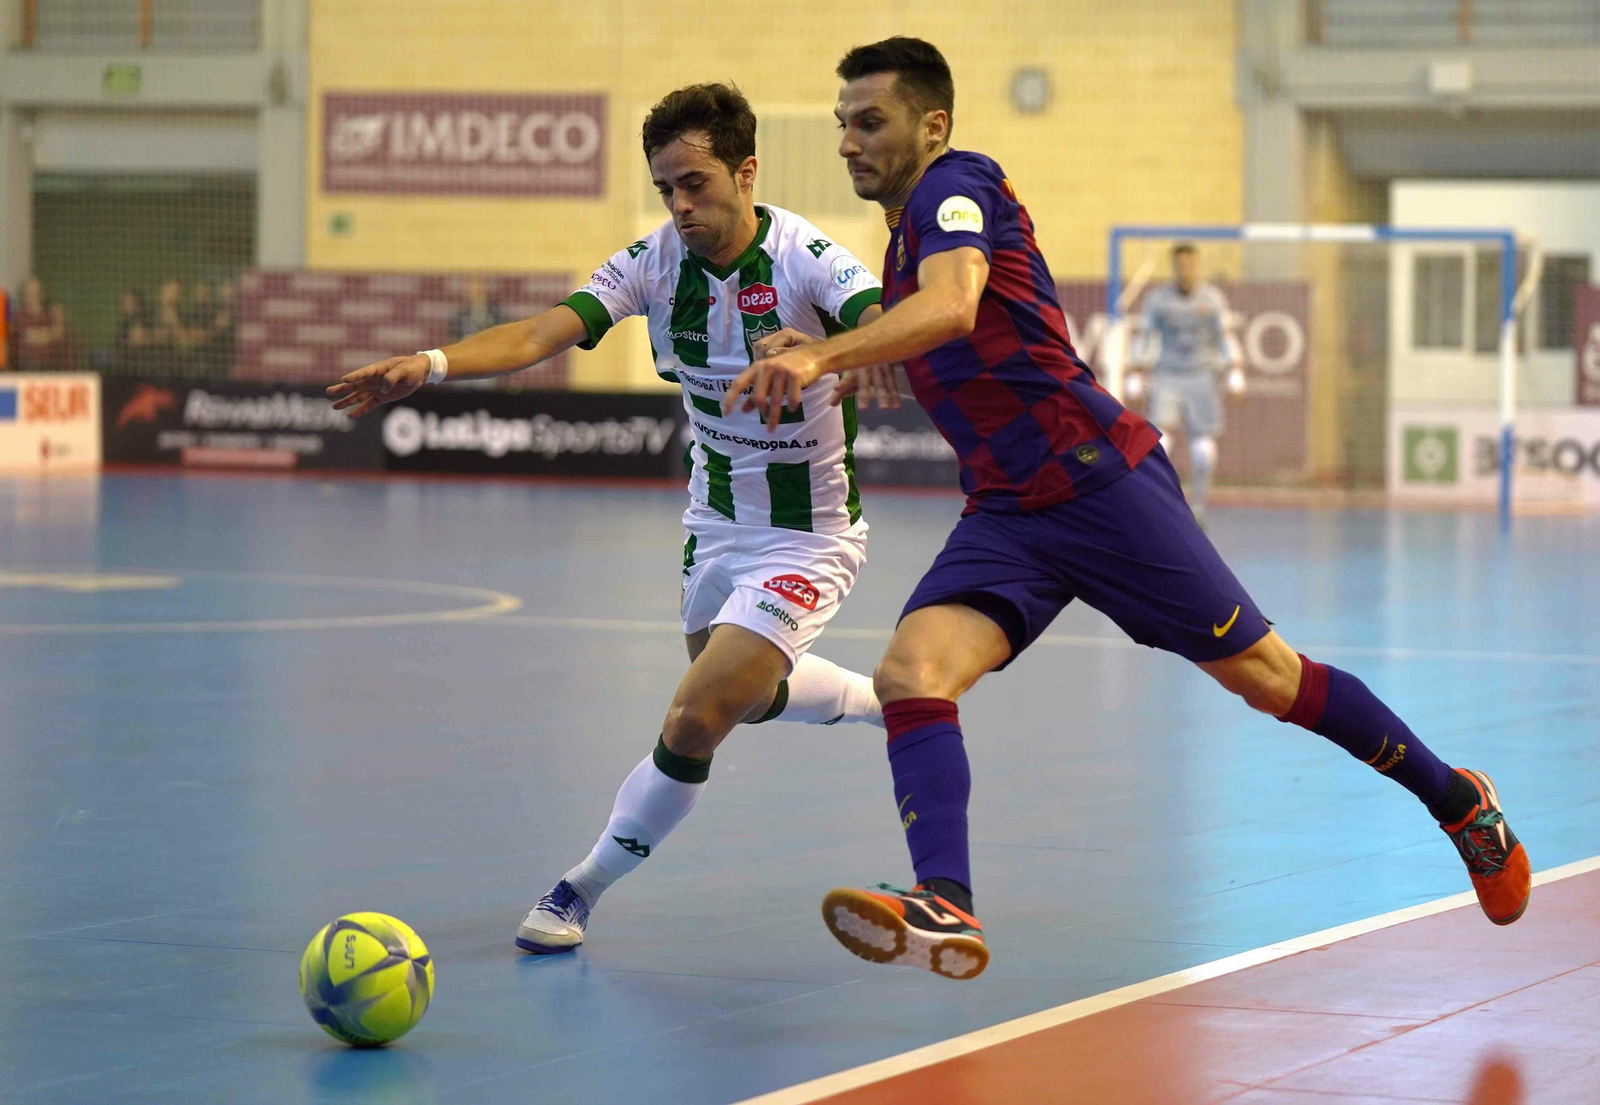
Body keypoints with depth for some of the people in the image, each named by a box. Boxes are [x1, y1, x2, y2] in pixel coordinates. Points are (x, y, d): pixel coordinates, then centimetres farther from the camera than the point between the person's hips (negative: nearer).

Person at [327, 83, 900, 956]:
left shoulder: (805, 259, -25)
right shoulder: (655, 263, -11)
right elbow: (541, 335, -23)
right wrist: (429, 365, -41)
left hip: (807, 535, -7)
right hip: (716, 518, 7)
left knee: (694, 721, -17)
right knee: (739, 694, 28)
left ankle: (580, 891, 2)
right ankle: (889, 704, 55)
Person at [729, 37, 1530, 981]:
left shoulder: (956, 184, -10)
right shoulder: (909, 233, 18)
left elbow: (952, 307, -31)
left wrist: (821, 356, -44)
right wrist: (828, 356, 23)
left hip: (1099, 478, -8)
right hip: (1005, 514, 8)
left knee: (1267, 676, 1)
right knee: (911, 672, -19)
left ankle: (1459, 802, 22)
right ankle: (946, 908, -35)